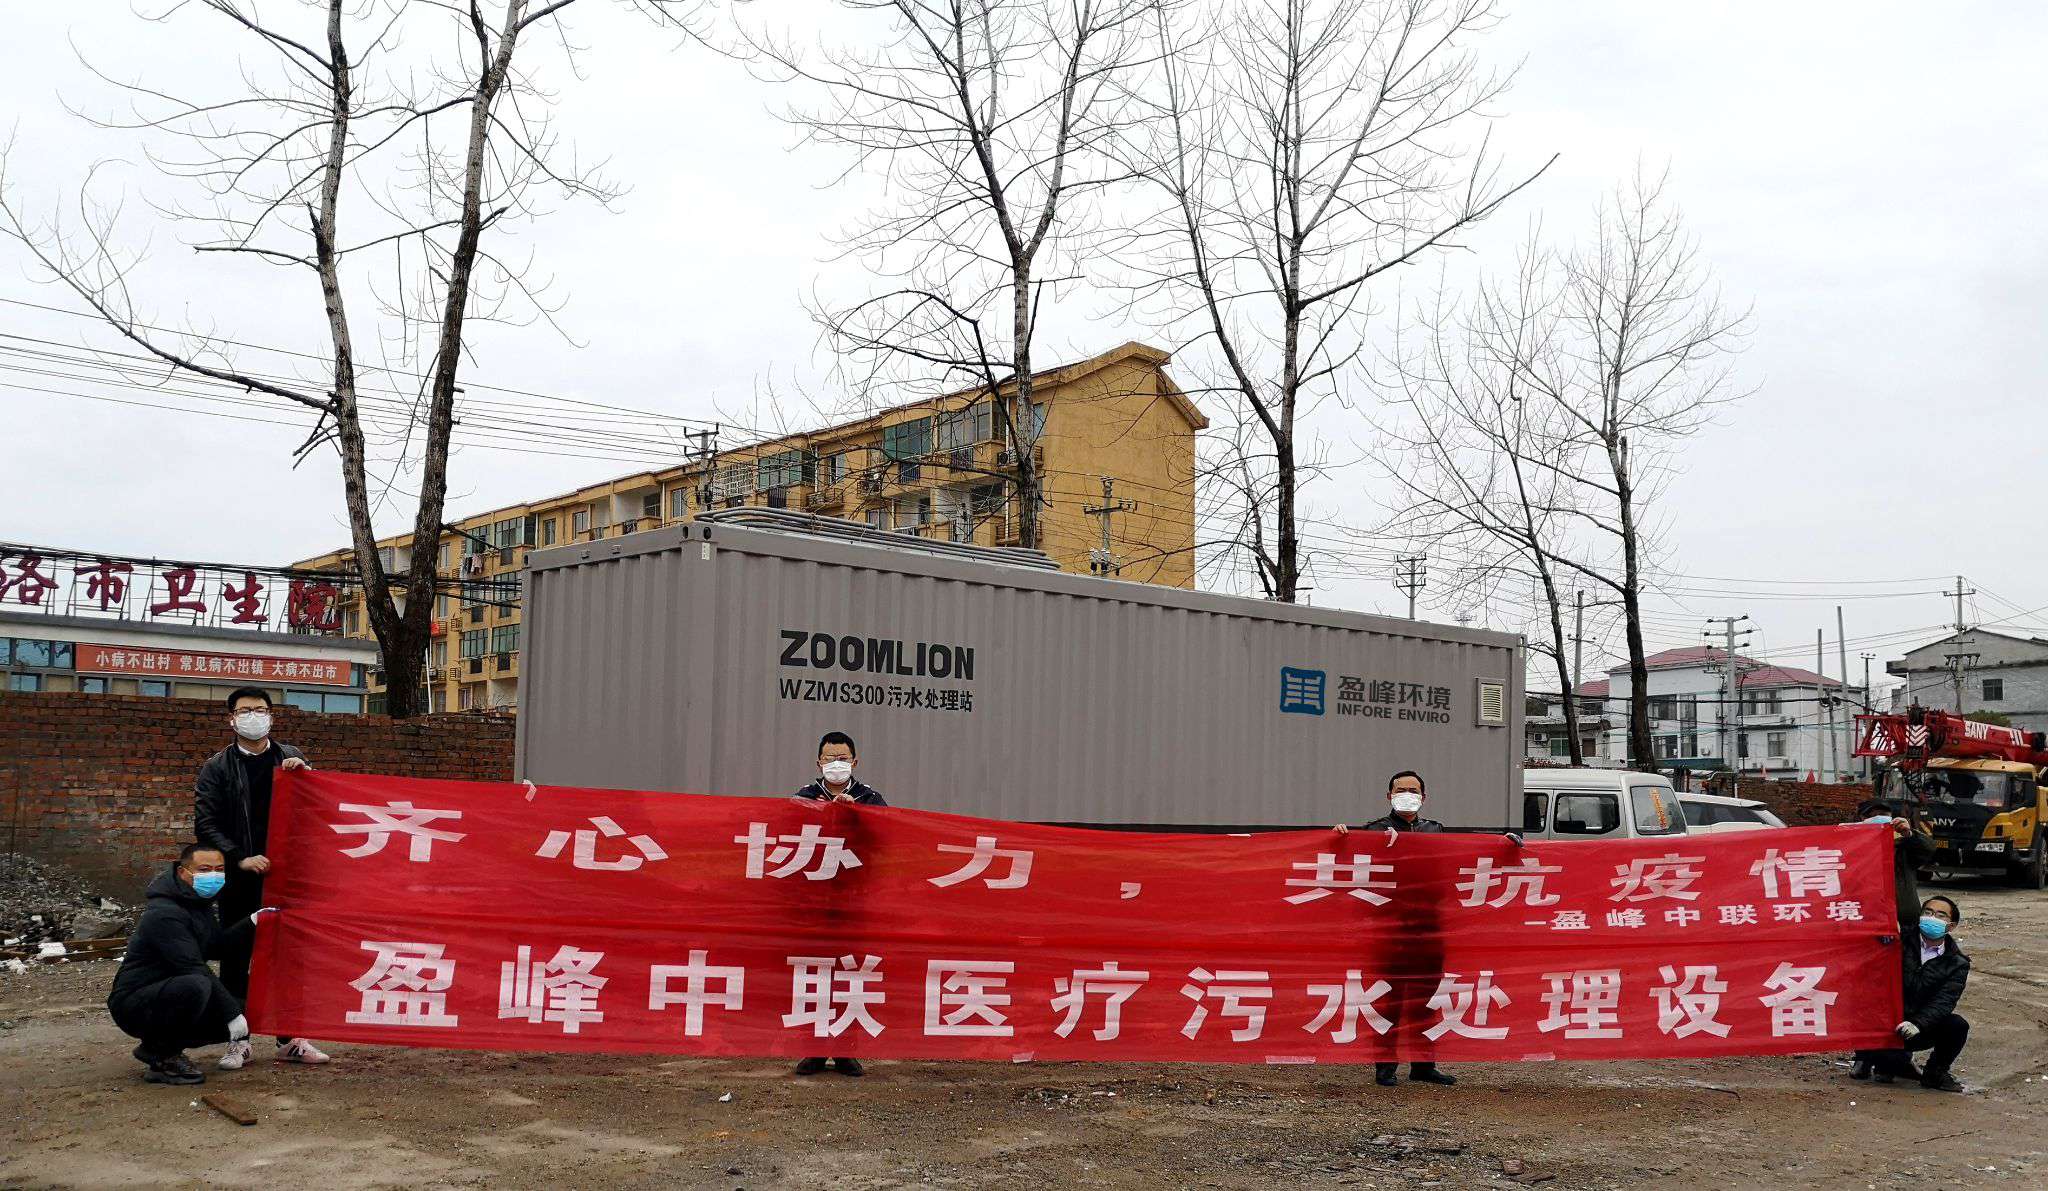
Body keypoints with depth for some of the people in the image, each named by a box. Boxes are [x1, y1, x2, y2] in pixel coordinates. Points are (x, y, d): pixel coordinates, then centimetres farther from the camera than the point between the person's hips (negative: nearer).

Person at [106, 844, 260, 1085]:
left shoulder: (198, 903, 11)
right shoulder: (165, 915, -22)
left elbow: (216, 948, 13)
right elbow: (194, 970, -26)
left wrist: (251, 923, 0)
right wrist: (232, 1013, -25)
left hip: (169, 998, 9)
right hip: (134, 1003, -9)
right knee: (194, 986, -38)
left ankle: (166, 1047, 10)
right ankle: (161, 1055, -15)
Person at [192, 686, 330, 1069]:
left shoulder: (290, 758, 9)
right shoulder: (217, 767, 4)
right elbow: (205, 825, -2)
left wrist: (305, 773, -9)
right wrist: (239, 859, -14)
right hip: (239, 880, -1)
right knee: (236, 960, 4)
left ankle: (290, 1038, 15)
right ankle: (238, 1040, 13)